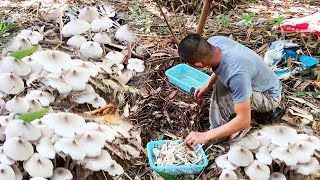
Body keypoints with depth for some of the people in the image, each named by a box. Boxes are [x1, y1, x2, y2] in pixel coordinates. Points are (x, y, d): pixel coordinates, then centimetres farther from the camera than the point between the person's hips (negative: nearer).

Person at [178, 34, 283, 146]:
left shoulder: (236, 74, -42)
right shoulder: (214, 41, -20)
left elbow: (244, 121, -35)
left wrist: (205, 136, -33)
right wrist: (207, 86, -2)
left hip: (269, 96, -8)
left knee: (221, 96, -29)